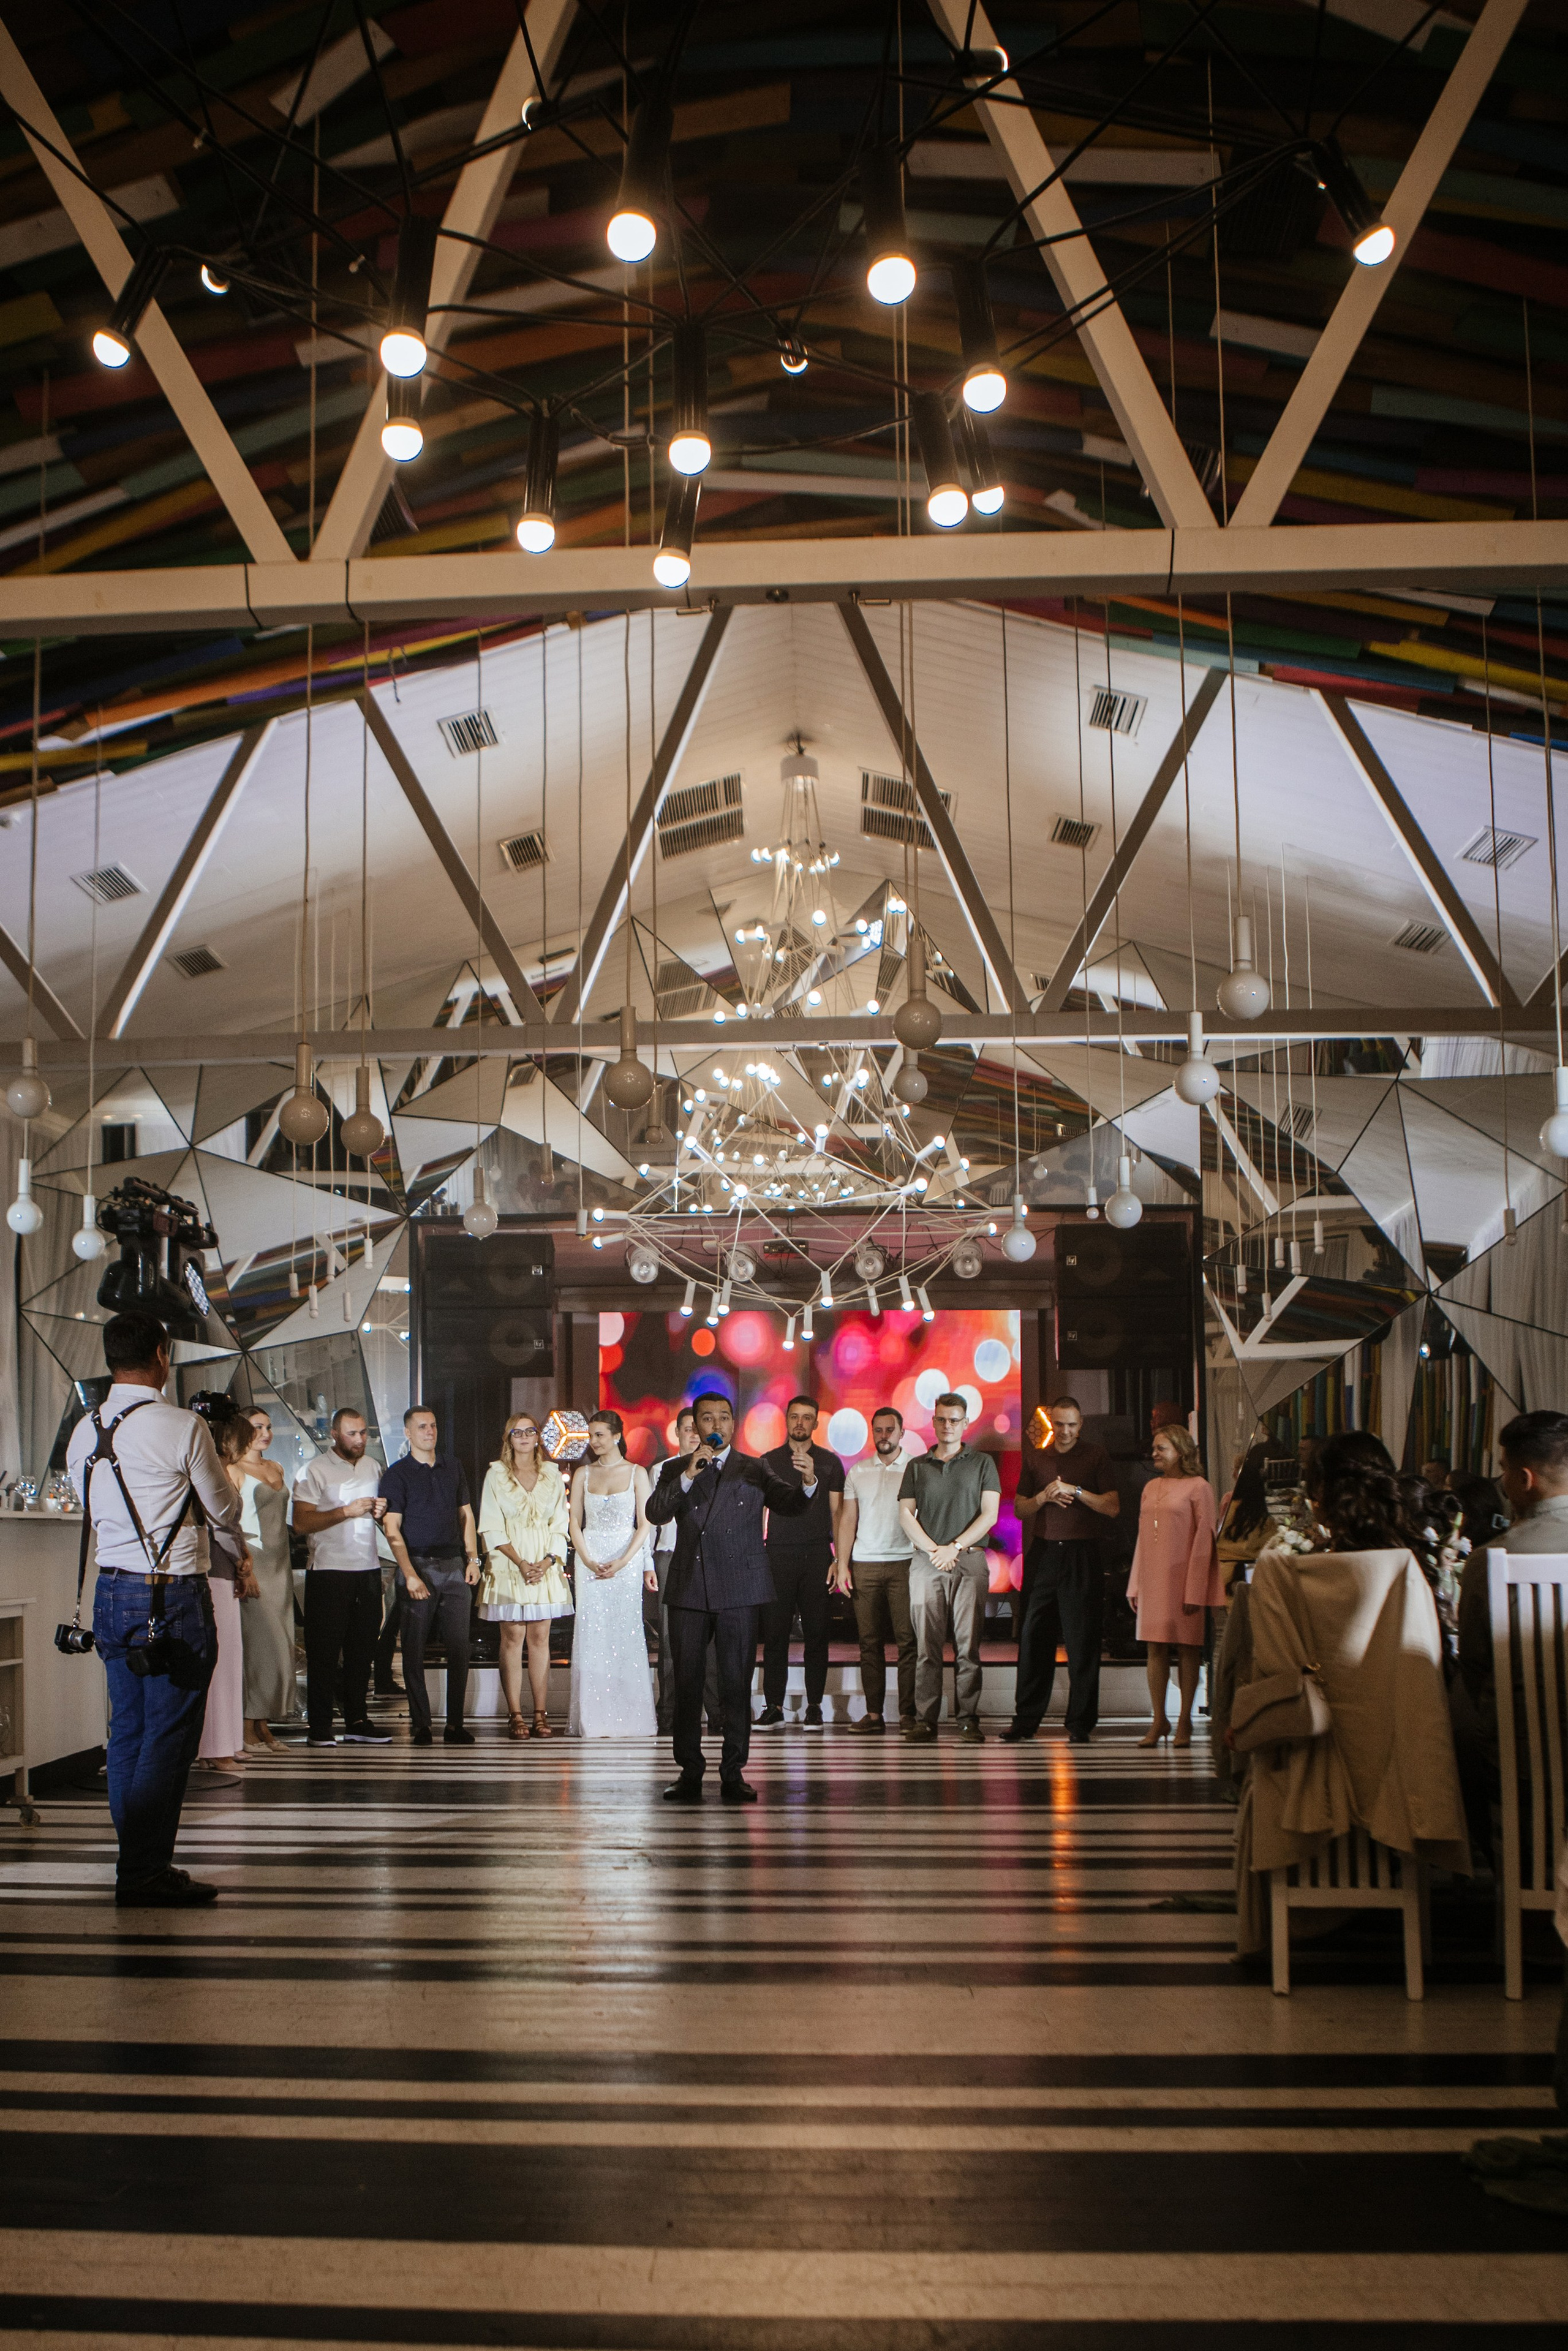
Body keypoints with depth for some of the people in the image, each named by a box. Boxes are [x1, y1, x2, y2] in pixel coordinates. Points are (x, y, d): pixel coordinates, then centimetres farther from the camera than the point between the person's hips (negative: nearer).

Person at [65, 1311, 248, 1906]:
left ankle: (137, 1866, 21)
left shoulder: (83, 1433, 7)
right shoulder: (182, 1428, -13)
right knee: (169, 1738, -2)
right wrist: (239, 1549, 22)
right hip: (174, 1596, -7)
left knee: (127, 1733, 13)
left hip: (111, 1590, 7)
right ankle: (145, 1874, 0)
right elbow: (223, 1510, -2)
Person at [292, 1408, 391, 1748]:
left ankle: (357, 1722, 13)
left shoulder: (373, 1468, 15)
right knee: (324, 1652, -2)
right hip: (329, 1570, -5)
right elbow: (302, 1521, -12)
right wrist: (347, 1511, -18)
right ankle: (320, 1728, 3)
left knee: (362, 1650, 6)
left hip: (368, 1569, 5)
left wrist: (380, 1513, 1)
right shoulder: (314, 1471, -3)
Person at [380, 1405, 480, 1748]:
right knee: (414, 1649, -1)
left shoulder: (453, 1466, 14)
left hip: (455, 1566, 3)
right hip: (419, 1565, -3)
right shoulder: (397, 1473, 1)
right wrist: (410, 1575, -13)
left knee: (459, 1647, -1)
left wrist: (473, 1559, 8)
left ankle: (455, 1724, 4)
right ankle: (421, 1724, 6)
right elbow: (392, 1529, -5)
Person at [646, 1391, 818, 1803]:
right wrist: (688, 1475, -16)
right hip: (688, 1591, 1)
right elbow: (656, 1514, -5)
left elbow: (791, 1505, -4)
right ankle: (690, 1772, 12)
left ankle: (733, 1772, 5)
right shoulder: (676, 1471, 10)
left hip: (739, 1592, -1)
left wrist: (807, 1482, -26)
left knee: (737, 1684, -1)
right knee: (687, 1683, 4)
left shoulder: (755, 1470, 7)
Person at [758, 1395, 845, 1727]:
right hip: (778, 1554, 0)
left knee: (816, 1633, 0)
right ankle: (773, 1705, 4)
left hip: (817, 1554, 0)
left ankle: (814, 1706, 6)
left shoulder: (829, 1462, 9)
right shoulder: (769, 1461, 9)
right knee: (774, 1632, -1)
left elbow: (836, 1513, 9)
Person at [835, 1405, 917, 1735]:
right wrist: (842, 1565, 3)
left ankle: (908, 1712, -2)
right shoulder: (857, 1472, 14)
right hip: (865, 1564, 2)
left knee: (908, 1640, -6)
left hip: (904, 1563, -2)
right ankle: (873, 1713, 3)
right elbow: (847, 1520, 12)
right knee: (870, 1641, 1)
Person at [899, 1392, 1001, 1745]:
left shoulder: (982, 1463, 10)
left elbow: (990, 1514, 2)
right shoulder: (916, 1466, 14)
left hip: (970, 1560, -1)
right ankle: (925, 1719, 0)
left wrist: (955, 1547, -8)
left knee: (968, 1643, -4)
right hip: (926, 1561, 1)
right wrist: (934, 1550, -6)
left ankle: (968, 1719, -1)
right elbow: (905, 1515, 8)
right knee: (926, 1644, -2)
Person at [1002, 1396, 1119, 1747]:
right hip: (1045, 1555, 3)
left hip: (1083, 1556, -3)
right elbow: (1019, 1509, 14)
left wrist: (1075, 1491, -13)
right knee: (1033, 1638, 1)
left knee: (1083, 1641, -2)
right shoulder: (1036, 1458, 14)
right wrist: (1044, 1497, -5)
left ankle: (1080, 1723, 4)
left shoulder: (1096, 1457, 5)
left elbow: (1113, 1507, -3)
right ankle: (1026, 1720, 8)